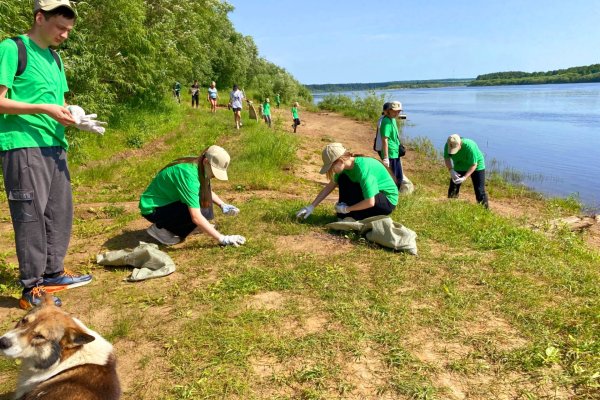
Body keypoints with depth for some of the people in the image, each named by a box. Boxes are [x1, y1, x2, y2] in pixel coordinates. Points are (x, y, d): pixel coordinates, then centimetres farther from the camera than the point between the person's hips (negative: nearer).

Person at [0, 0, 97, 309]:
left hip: (54, 146, 8)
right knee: (31, 215, -4)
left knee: (60, 212, 11)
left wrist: (75, 118, 2)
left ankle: (53, 274, 25)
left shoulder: (54, 58, 18)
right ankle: (31, 289, 7)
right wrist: (43, 109, -20)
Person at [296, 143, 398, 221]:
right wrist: (311, 206, -1)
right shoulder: (345, 166, -8)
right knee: (343, 179, -6)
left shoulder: (362, 168, -32)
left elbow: (370, 202, -32)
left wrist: (347, 209, -19)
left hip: (388, 201, -8)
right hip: (371, 197, 8)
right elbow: (330, 186, 1)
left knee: (350, 187, -27)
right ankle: (344, 215, -5)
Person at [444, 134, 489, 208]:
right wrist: (451, 170, -26)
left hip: (476, 167, -4)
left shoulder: (470, 147, -38)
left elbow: (474, 165, -30)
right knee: (453, 189, 2)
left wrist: (464, 178, -39)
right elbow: (446, 158, -9)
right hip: (459, 167, 4)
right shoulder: (448, 145, -25)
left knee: (480, 191, -8)